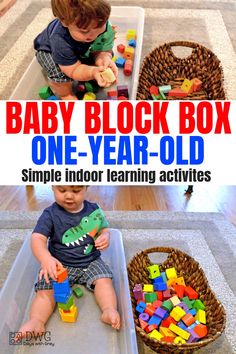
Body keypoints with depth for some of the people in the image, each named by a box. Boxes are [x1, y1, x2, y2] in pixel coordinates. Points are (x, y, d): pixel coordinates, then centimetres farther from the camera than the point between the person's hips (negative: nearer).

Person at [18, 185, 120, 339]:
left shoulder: (94, 210, -2)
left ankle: (109, 310, -24)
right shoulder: (50, 215, -12)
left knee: (104, 280, -21)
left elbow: (104, 229, 12)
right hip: (59, 264, -1)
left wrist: (105, 237, -14)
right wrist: (46, 259, -42)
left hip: (91, 261, 2)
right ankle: (36, 321, -24)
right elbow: (38, 238, -22)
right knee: (46, 289, -21)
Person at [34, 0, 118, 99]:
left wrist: (104, 57, -49)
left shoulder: (103, 25, -35)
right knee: (59, 73, -33)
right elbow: (73, 70, -39)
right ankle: (65, 94, 1)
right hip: (49, 51, -5)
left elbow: (100, 50, -24)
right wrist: (92, 72, -59)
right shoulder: (60, 40, -47)